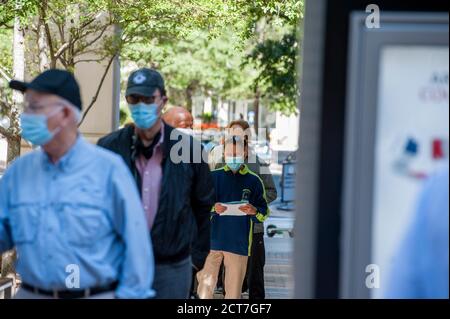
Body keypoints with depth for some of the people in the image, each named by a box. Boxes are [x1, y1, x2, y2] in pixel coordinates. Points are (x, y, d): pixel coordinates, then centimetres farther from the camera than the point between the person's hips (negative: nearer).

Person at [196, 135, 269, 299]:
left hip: (239, 243, 0)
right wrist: (213, 208, -16)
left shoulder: (253, 181, 6)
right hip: (212, 240, 0)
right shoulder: (214, 176, 6)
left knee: (234, 289, 4)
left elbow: (264, 212, 5)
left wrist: (254, 211, -17)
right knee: (206, 284, -1)